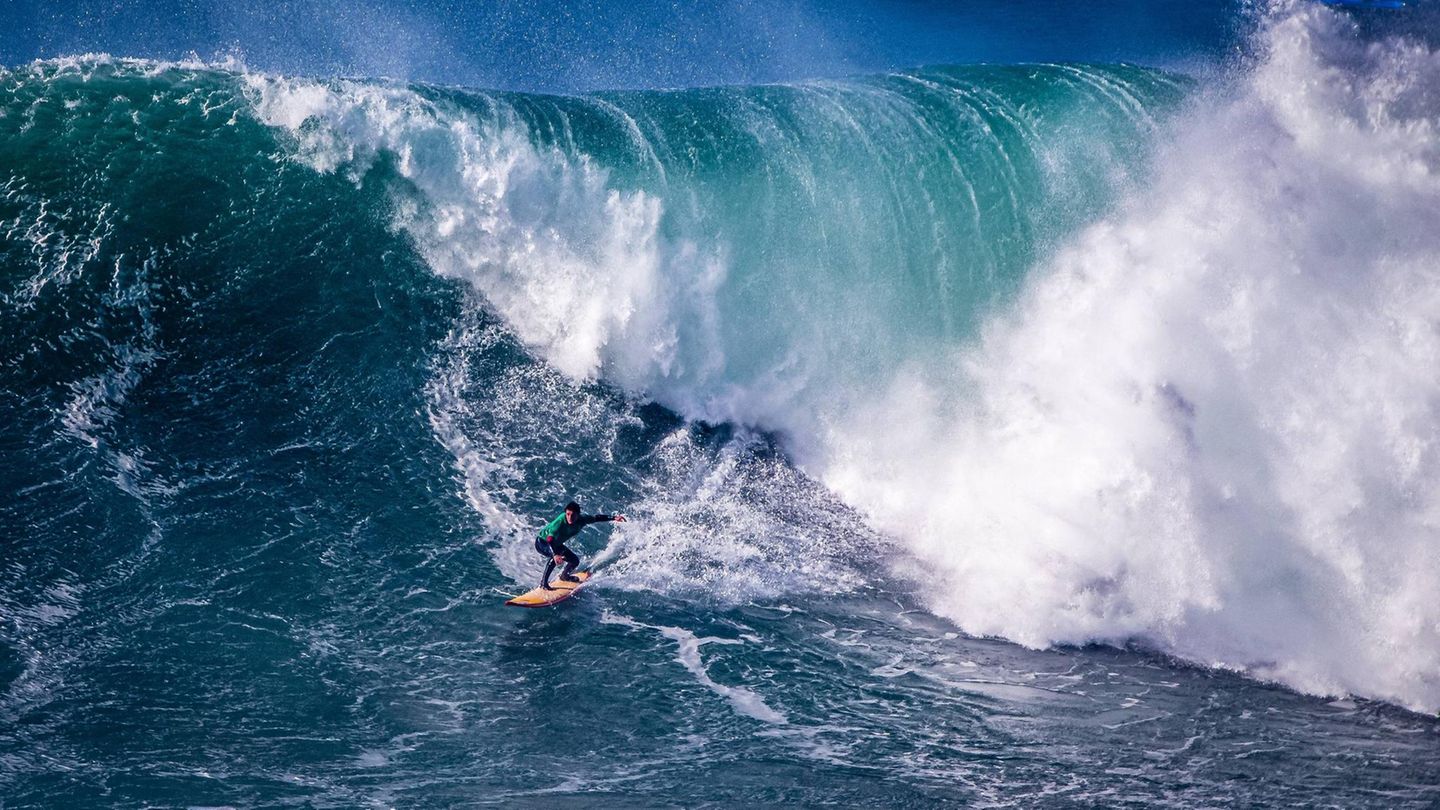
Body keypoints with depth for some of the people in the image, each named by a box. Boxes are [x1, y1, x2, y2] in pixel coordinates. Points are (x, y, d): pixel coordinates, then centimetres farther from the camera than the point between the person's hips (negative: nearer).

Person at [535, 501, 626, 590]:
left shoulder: (581, 520, -21)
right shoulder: (560, 521, -39)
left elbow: (596, 518, -8)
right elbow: (550, 539, -49)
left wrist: (613, 518, -18)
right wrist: (555, 554, -65)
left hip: (557, 544, 7)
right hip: (542, 542, -7)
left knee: (575, 561, 9)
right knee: (555, 557, -35)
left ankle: (564, 575, 39)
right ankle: (543, 583, -28)